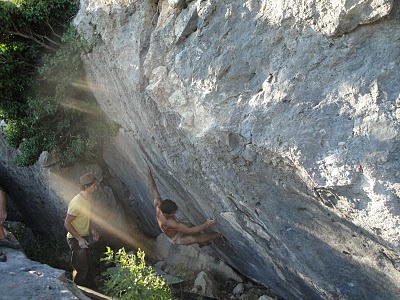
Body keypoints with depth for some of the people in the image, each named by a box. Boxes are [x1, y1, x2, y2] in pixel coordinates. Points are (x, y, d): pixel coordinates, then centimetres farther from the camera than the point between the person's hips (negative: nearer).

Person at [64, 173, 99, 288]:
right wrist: (79, 239, -24)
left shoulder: (89, 198, -1)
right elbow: (67, 224, -24)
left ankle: (89, 285, 38)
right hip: (76, 239, -9)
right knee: (81, 268, 2)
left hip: (84, 237, 9)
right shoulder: (76, 203, -29)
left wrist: (92, 230, 7)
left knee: (86, 264, 22)